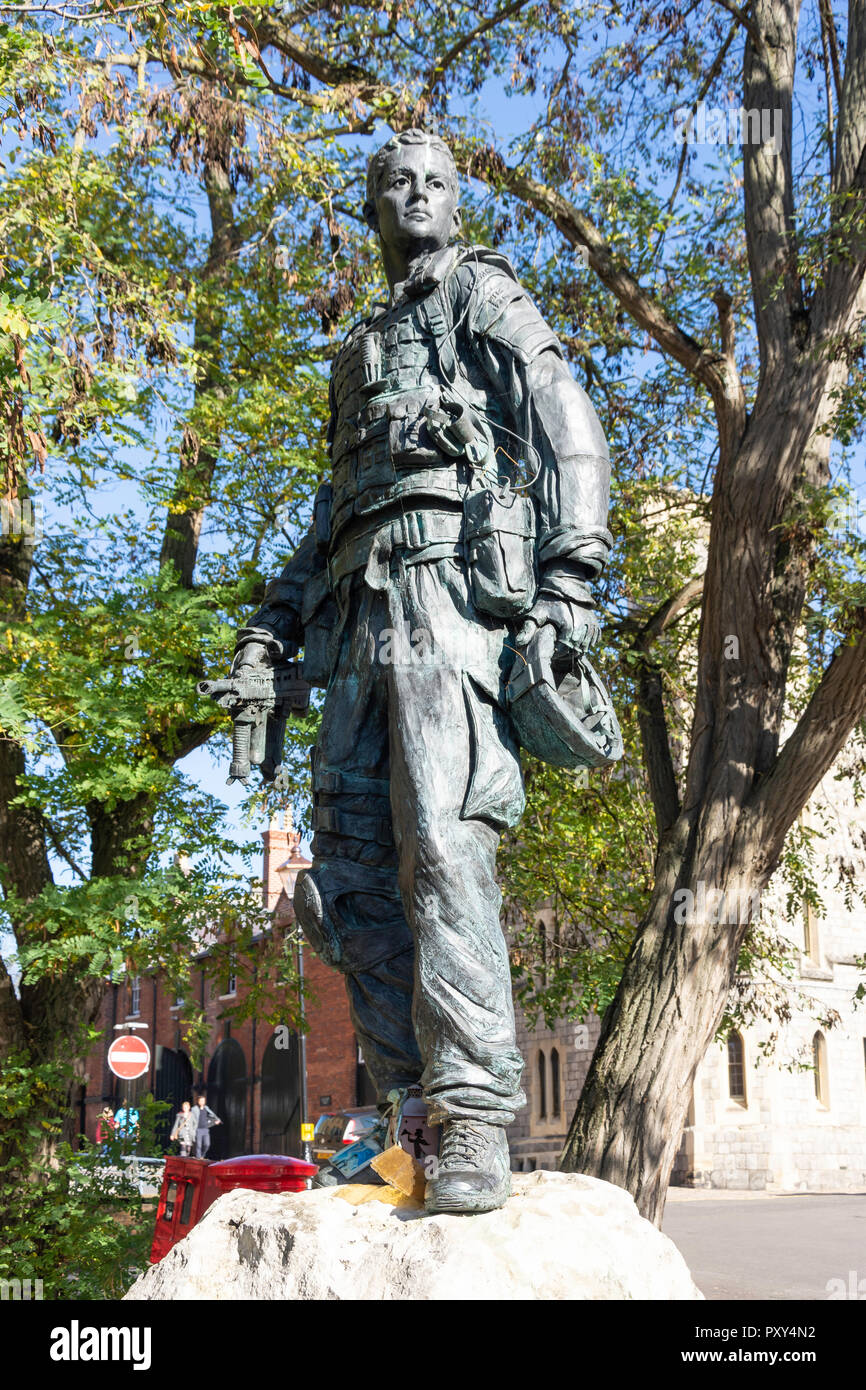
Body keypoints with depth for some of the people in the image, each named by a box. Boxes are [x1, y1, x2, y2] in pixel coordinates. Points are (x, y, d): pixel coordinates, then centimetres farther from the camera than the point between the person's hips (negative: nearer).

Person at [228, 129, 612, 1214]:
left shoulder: (483, 295, 14)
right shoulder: (362, 349, 34)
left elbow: (568, 426, -1)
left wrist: (568, 575, -16)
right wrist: (272, 623, 21)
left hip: (448, 579, -7)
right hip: (363, 610, 8)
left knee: (440, 841, -21)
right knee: (348, 865, -2)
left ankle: (476, 1115, -22)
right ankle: (414, 1097, 2)